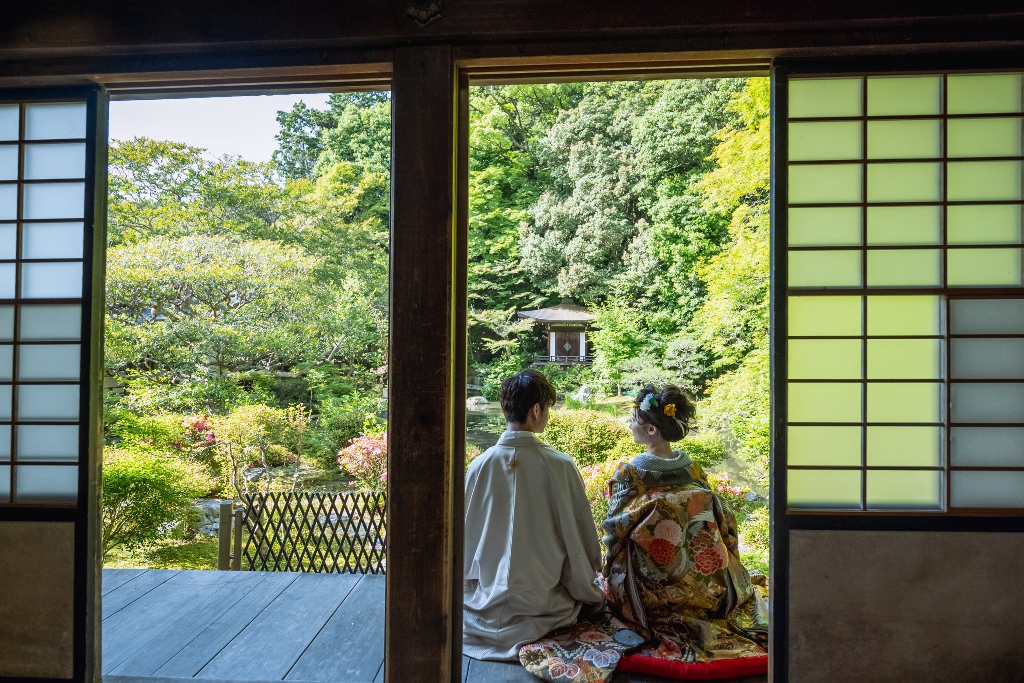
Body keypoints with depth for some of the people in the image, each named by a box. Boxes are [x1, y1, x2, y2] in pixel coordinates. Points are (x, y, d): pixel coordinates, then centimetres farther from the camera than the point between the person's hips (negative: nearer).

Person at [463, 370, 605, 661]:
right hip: (544, 602, -5)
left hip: (487, 603, 5)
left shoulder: (479, 465, -11)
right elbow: (583, 540, -8)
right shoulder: (561, 466, -17)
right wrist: (587, 588, 11)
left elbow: (466, 536, 1)